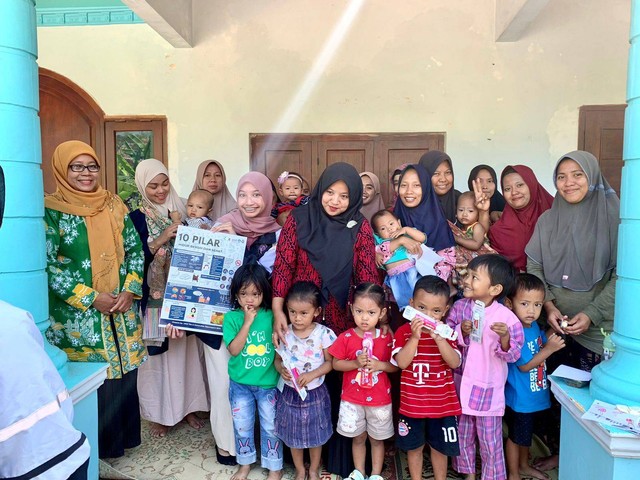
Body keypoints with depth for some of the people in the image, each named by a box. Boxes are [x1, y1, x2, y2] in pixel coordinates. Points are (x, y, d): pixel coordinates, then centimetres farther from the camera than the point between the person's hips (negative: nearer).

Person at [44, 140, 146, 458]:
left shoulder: (114, 204, 7)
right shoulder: (51, 210, -6)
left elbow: (135, 249, 7)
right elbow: (47, 265, -11)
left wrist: (130, 290, -7)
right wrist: (91, 298, -15)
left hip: (122, 309, 4)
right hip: (79, 317, -4)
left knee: (125, 374, 12)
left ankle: (125, 435, 31)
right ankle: (97, 445, 26)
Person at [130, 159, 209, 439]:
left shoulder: (181, 211, 6)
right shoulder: (136, 218, -4)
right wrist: (161, 239, -19)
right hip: (154, 298, -3)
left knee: (185, 350, 10)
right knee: (158, 353, 4)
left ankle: (187, 406, 27)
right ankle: (158, 413, 22)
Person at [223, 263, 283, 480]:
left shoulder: (271, 316, -9)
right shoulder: (231, 317, -9)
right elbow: (234, 349, -18)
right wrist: (247, 322, -23)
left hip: (269, 383, -1)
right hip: (240, 384, 1)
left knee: (271, 427, 12)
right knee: (242, 426, 17)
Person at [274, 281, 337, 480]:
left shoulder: (323, 334, -16)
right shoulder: (284, 334, -10)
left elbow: (329, 362, -9)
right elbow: (277, 359, 2)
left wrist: (312, 375, -23)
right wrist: (281, 370, -20)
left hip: (315, 393, -2)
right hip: (290, 393, 2)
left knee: (315, 434, 17)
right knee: (293, 435, 17)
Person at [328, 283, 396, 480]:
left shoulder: (387, 338, -10)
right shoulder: (346, 337, -12)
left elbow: (395, 366, -3)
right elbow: (335, 363, -7)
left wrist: (379, 364, -22)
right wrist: (355, 363, -23)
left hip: (380, 400, 0)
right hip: (352, 399, 0)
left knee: (377, 439, 17)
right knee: (358, 438, 18)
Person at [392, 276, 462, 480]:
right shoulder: (403, 331, -9)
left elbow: (455, 362, -17)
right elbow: (402, 363, -20)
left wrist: (438, 338, -29)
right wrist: (415, 337, -30)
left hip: (442, 403, 1)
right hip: (412, 403, -1)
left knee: (439, 447, 17)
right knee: (414, 447, 16)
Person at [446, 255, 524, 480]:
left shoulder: (506, 316, -14)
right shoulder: (459, 307, -5)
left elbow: (513, 354, -12)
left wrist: (505, 337, -30)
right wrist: (461, 331, -20)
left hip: (488, 389, -3)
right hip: (461, 383, 4)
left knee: (490, 440, 10)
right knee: (462, 434, 20)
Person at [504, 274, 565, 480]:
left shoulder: (533, 325, -2)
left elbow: (542, 344, 15)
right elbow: (525, 366, -26)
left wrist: (555, 330, -2)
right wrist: (549, 349, -30)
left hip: (533, 394, 9)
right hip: (519, 397, -8)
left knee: (526, 433, 27)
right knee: (516, 436, 12)